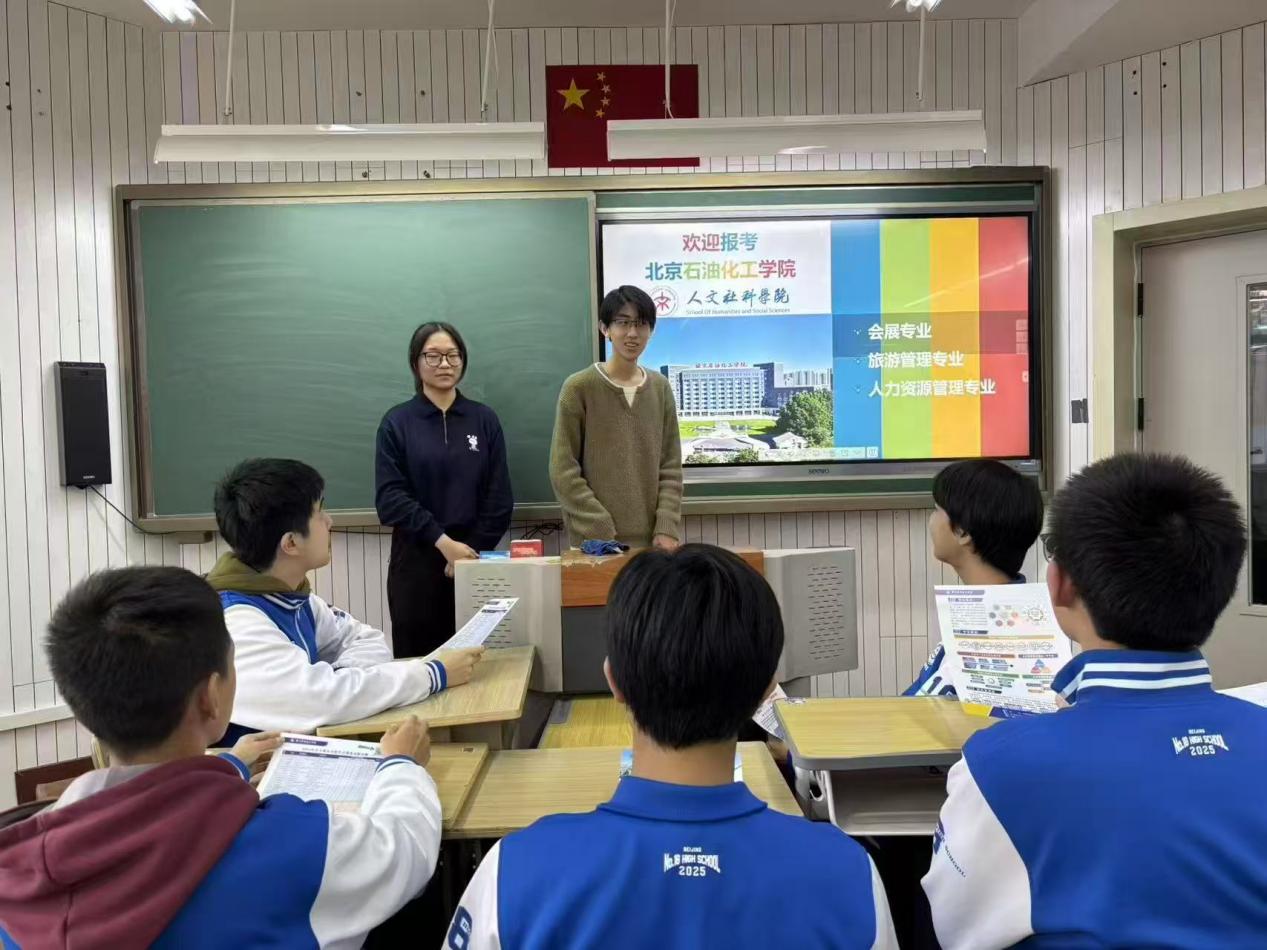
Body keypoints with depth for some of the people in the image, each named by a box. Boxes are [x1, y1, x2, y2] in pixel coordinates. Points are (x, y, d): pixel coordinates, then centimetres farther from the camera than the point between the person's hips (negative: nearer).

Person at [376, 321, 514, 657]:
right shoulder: (397, 422, 1)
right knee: (416, 658, 3)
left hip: (473, 559, 1)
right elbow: (390, 497, -7)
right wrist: (442, 541, -16)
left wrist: (473, 550, -7)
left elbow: (499, 497, 3)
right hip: (416, 560, -1)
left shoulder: (484, 419, 5)